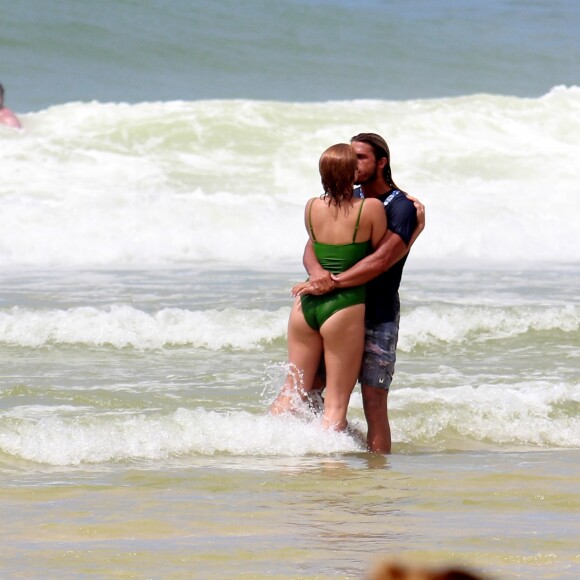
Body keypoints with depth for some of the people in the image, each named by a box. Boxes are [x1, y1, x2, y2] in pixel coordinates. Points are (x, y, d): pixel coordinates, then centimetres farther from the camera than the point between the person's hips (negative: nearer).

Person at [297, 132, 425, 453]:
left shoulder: (402, 208, -8)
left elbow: (381, 261, -21)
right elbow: (312, 245, 1)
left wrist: (333, 283, -27)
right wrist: (317, 272, -22)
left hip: (377, 318, -6)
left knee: (374, 403, -8)